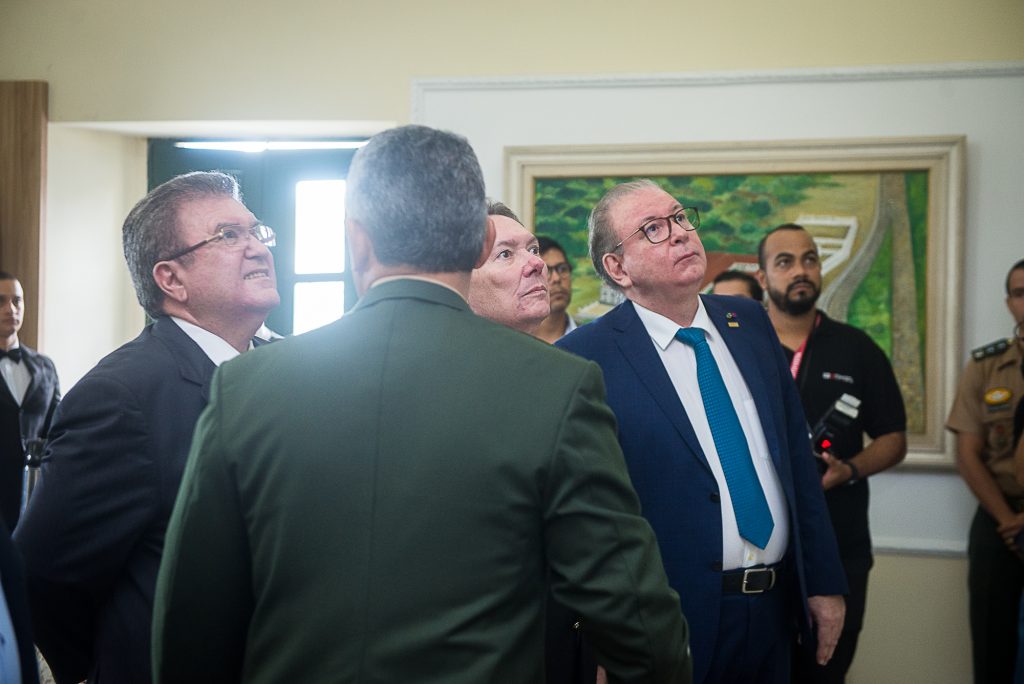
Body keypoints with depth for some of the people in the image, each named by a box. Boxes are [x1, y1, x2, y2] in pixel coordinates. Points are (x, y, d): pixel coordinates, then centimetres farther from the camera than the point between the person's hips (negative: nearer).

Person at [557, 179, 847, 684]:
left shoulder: (750, 322, 7)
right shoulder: (585, 358, -10)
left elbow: (797, 455, 10)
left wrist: (824, 581, 8)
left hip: (775, 610, 6)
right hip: (674, 624, -5)